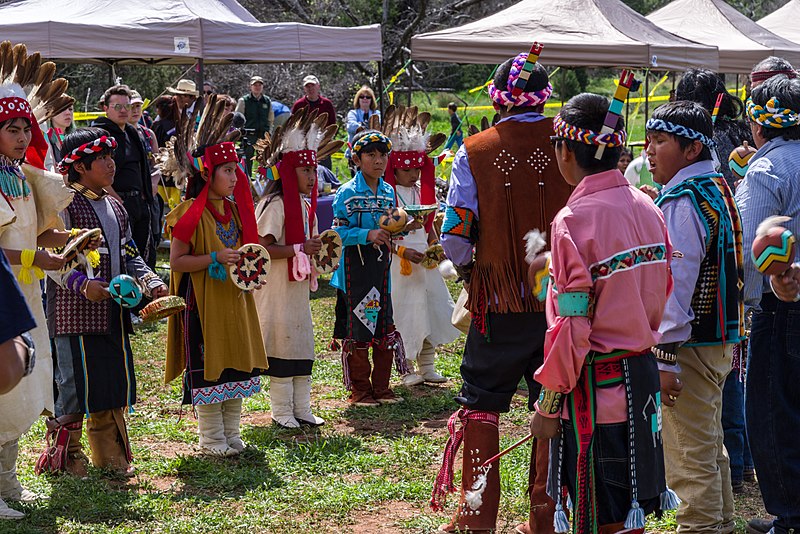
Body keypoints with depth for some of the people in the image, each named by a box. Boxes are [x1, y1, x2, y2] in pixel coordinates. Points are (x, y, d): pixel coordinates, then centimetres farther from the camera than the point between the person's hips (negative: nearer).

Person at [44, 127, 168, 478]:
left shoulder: (115, 207, 17)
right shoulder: (66, 204, -10)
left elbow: (129, 254, 22)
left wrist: (151, 281, 5)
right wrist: (82, 284, -31)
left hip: (114, 314, 8)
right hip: (75, 314, -8)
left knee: (114, 383, 12)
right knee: (75, 384, -4)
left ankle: (110, 456, 24)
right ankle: (65, 456, 9)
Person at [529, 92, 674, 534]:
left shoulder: (574, 220, -17)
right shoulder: (647, 209, 4)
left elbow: (571, 327, -18)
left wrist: (548, 404, -10)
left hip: (596, 385, -7)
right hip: (643, 376, 7)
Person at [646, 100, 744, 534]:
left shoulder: (682, 201, -18)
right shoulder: (717, 189, 13)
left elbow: (676, 281, -23)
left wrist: (665, 354, -23)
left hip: (690, 345, -10)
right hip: (719, 339, 10)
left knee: (690, 455, -4)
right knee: (709, 447, 21)